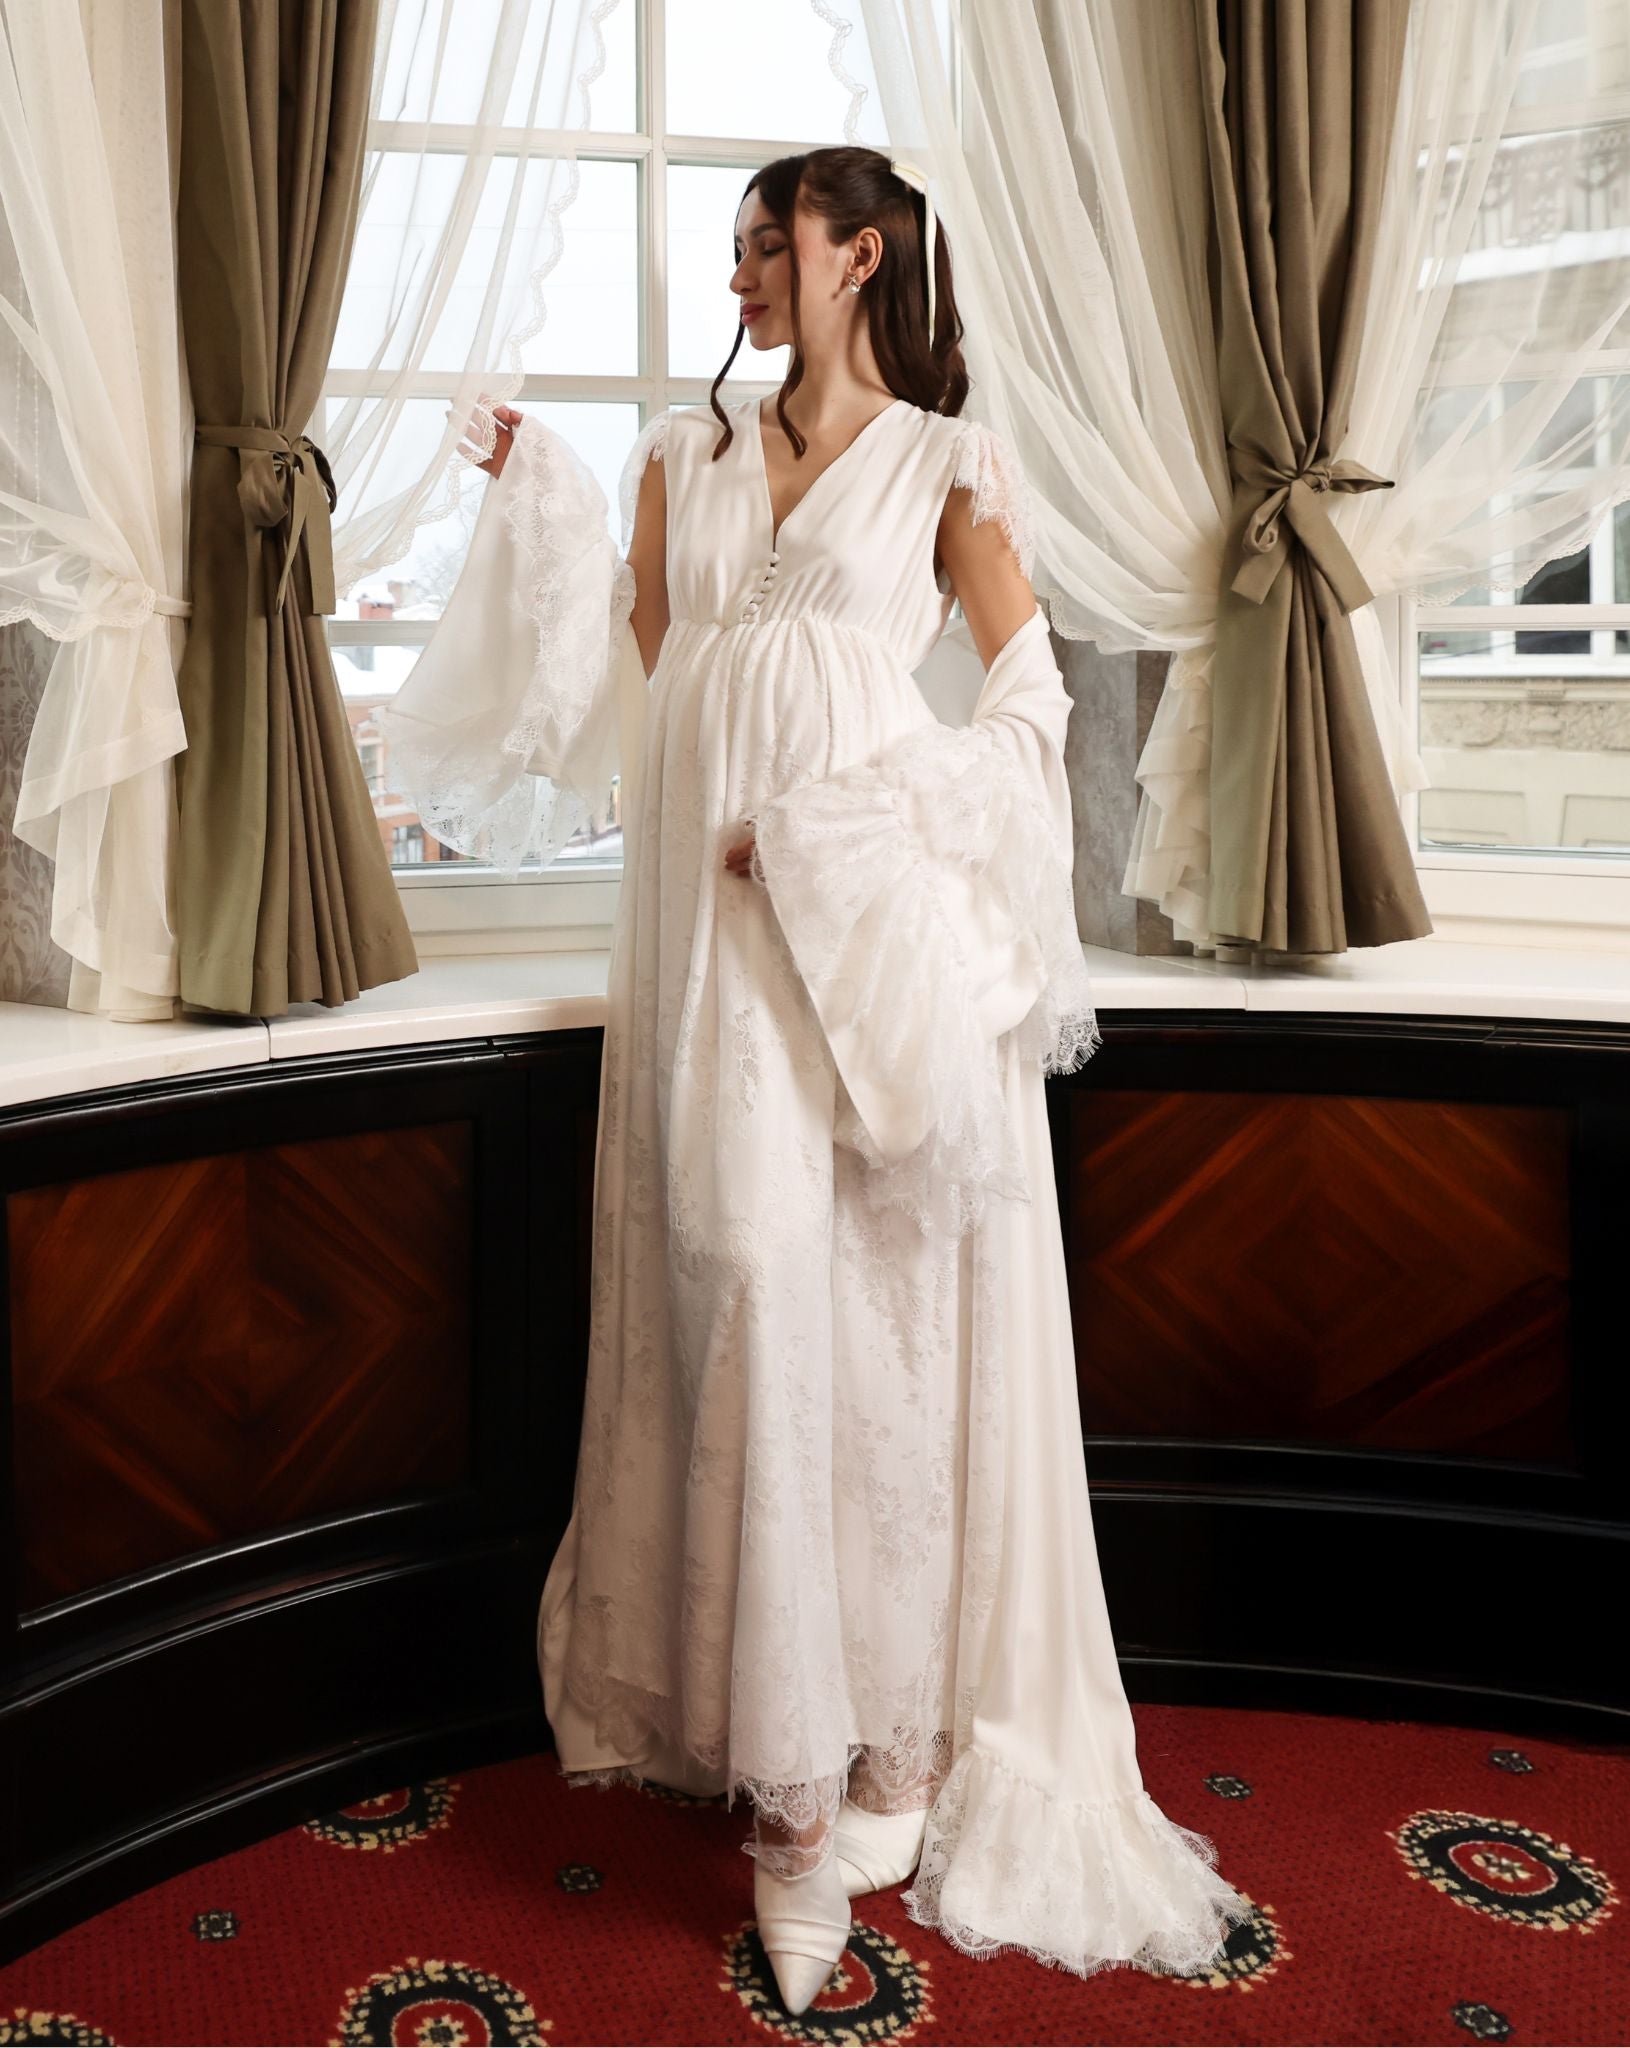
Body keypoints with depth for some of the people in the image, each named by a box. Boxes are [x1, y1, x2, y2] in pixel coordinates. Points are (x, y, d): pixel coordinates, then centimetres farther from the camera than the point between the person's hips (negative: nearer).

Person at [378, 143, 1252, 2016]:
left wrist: (843, 830, -9)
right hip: (709, 919, 3)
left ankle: (900, 1733, 7)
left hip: (878, 920, -3)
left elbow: (1030, 686, 1)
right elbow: (624, 671, 14)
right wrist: (538, 498, 8)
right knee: (748, 1283, -1)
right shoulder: (683, 454, 17)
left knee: (885, 1300, -4)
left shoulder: (945, 460, 6)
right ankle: (798, 1779, 8)